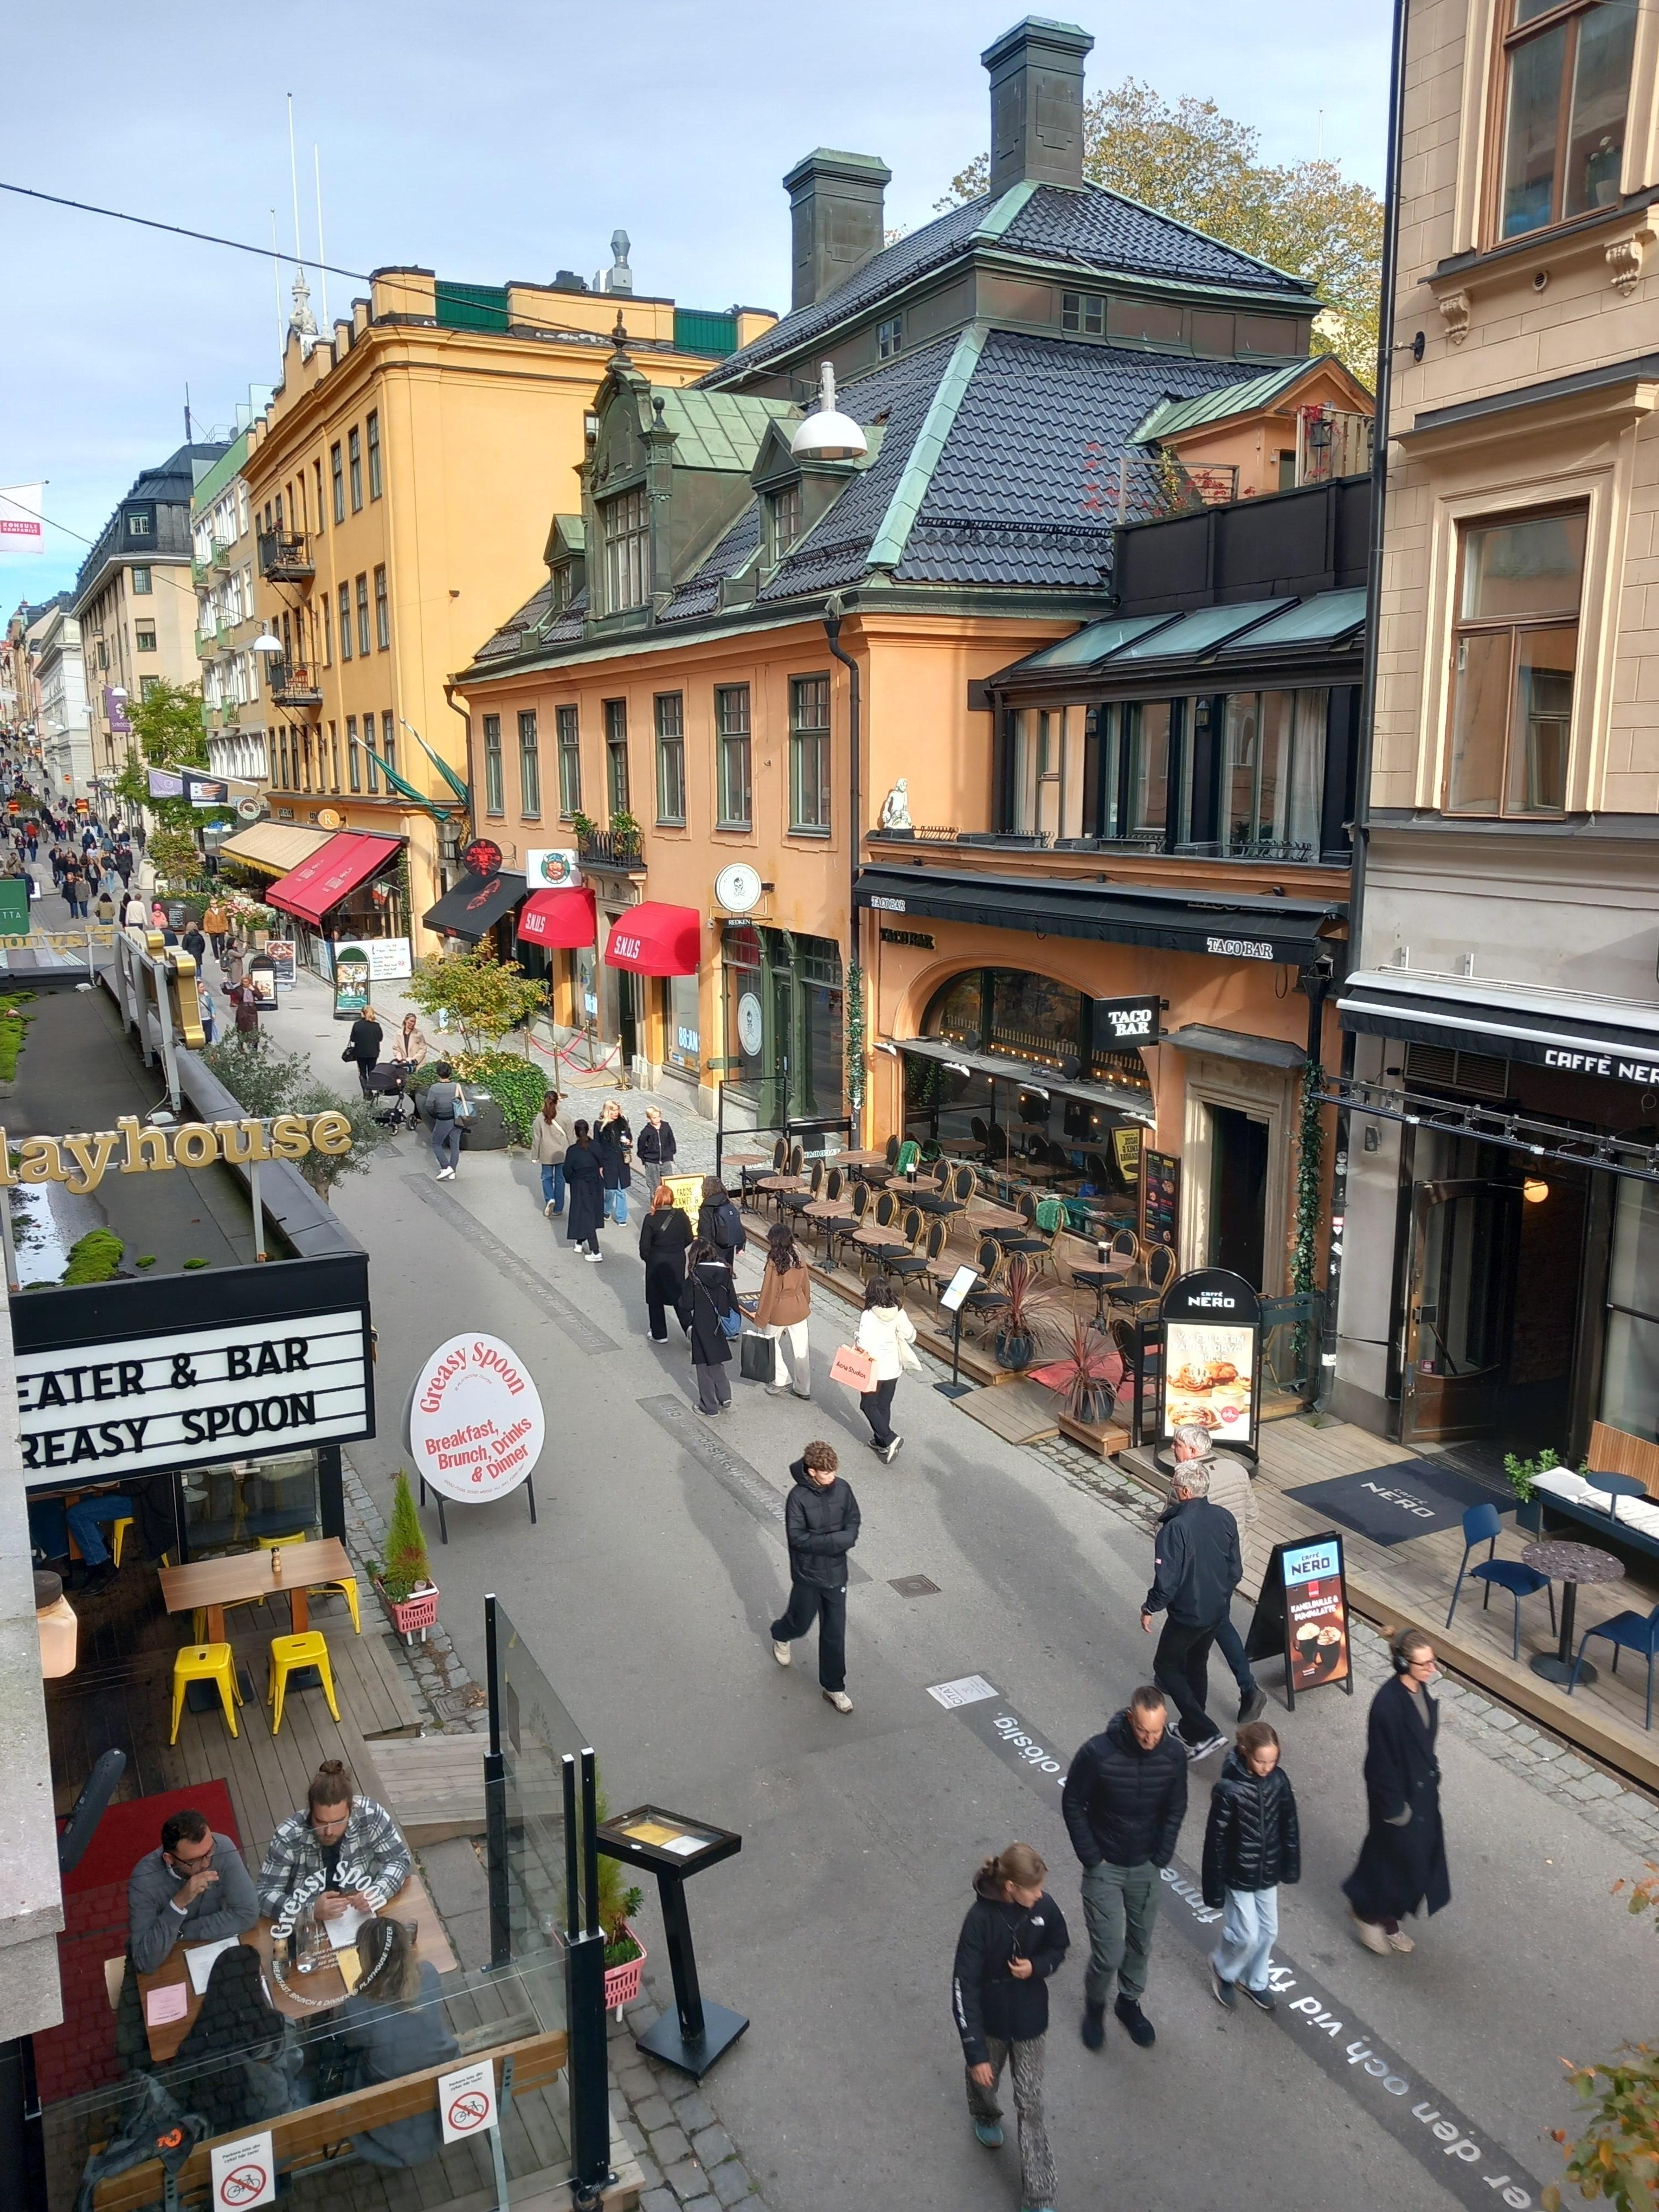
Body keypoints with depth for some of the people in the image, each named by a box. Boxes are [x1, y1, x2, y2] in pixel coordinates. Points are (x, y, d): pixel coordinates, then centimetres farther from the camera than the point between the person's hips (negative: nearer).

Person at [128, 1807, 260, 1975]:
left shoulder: (222, 1848, -20)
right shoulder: (145, 1880, -24)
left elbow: (247, 1915, -21)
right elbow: (146, 1963, -26)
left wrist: (179, 1933, -20)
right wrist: (178, 1903, -35)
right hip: (167, 1964, -2)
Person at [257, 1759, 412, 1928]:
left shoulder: (370, 1815, -16)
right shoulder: (288, 1837, -20)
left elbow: (399, 1859, -5)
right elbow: (265, 1895, -17)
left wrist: (377, 1892, -23)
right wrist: (311, 1910, -31)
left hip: (364, 1916, 0)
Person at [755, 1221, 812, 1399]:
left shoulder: (774, 1264, -24)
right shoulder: (798, 1258, -7)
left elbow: (768, 1293, -18)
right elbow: (806, 1284, 5)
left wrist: (761, 1320, -8)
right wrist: (806, 1303, 22)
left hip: (779, 1311, -5)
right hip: (799, 1308, 5)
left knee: (771, 1344, 20)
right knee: (800, 1349, 14)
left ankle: (781, 1380, 18)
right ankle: (804, 1388, 23)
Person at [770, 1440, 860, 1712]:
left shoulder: (842, 1489, -8)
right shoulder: (798, 1497, -21)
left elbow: (853, 1520, 5)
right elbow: (797, 1538, -21)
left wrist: (847, 1538, -16)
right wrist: (835, 1540, -25)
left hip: (836, 1574, 3)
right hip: (808, 1575, -3)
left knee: (835, 1633, 9)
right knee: (801, 1622, 17)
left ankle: (833, 1687, 23)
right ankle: (781, 1635, 52)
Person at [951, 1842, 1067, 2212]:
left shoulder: (1044, 1907, -20)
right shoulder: (981, 1919, -32)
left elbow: (1059, 1948, 1)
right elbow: (964, 1988, -27)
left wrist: (1037, 1967, -21)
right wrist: (975, 2052, -26)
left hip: (1029, 2020, 2)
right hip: (990, 2020, -1)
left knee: (1031, 2106, 7)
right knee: (984, 2078, 27)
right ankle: (986, 2118, 61)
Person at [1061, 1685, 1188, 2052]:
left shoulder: (1174, 1755, -16)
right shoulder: (1098, 1753, -27)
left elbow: (1175, 1810, 1)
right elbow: (1072, 1804, -13)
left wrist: (1161, 1858, -4)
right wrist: (1091, 1858, -12)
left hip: (1146, 1868, 3)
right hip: (1105, 1868, -3)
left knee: (1140, 1944, 18)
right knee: (1109, 1953, -1)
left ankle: (1130, 2002, 45)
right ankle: (1095, 2007, 28)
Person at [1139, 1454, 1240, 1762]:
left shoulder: (1176, 1529, -29)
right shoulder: (1225, 1519, -7)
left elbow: (1167, 1581, -24)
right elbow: (1235, 1570, 4)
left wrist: (1149, 1609, -8)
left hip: (1187, 1613, -7)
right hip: (1217, 1609, 7)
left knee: (1166, 1666, 12)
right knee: (1197, 1664, 25)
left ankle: (1205, 1733, 6)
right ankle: (1192, 1729, 39)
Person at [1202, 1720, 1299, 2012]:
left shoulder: (1279, 1780, -13)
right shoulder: (1228, 1789, -28)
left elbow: (1289, 1825, 3)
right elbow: (1216, 1840, -19)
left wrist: (1290, 1866, 10)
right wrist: (1215, 1888, -14)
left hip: (1268, 1871, 5)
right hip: (1239, 1874, -5)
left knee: (1268, 1930, 18)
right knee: (1247, 1935, 2)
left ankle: (1254, 1981, 42)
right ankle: (1222, 1969, 33)